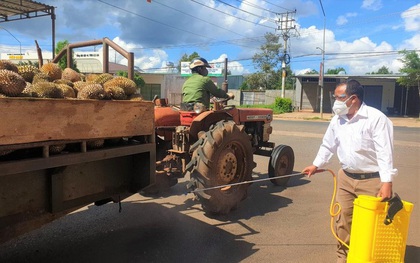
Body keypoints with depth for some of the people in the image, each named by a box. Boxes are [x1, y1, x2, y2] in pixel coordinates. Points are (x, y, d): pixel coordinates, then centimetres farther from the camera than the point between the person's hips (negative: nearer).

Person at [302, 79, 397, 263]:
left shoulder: (376, 118, -16)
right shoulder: (337, 119, 4)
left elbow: (385, 152, -19)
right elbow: (328, 145, 16)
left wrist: (387, 182, -24)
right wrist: (316, 165, 19)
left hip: (372, 180, -6)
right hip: (346, 178, 6)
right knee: (343, 219, 12)